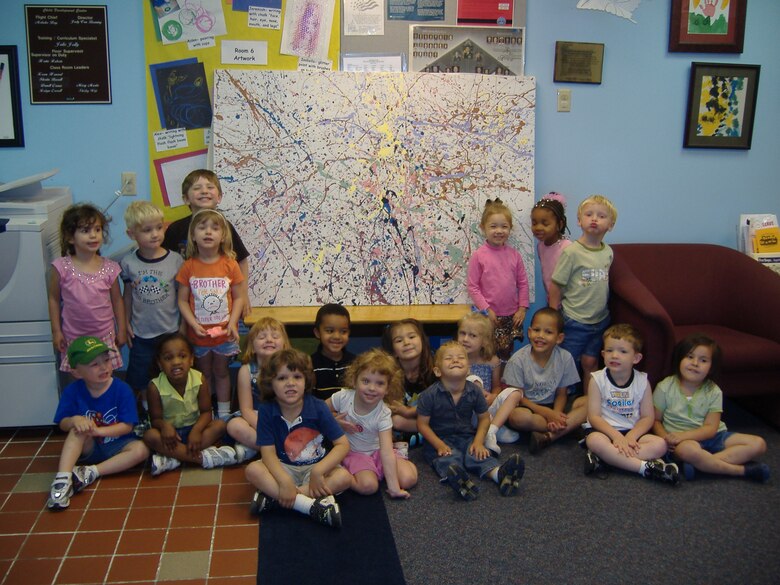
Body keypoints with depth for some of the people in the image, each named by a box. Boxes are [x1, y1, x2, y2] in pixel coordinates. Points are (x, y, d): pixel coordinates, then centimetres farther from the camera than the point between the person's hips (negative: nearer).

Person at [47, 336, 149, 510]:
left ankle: (90, 472, -25)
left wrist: (98, 430, -29)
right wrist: (74, 420, -30)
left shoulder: (122, 389, -15)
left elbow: (127, 426, -15)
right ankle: (63, 478, -37)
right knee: (79, 428, -30)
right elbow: (62, 424, -6)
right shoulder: (72, 391, -9)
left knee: (141, 449, -29)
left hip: (116, 446, -1)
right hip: (87, 448, 1)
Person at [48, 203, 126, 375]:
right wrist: (56, 331, 0)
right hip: (74, 338, -1)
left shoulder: (109, 268, -7)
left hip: (105, 336, 1)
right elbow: (54, 299, -1)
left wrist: (122, 330, 5)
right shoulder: (62, 267, -11)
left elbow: (117, 300, 2)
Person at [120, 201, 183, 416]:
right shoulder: (128, 263, -7)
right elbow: (128, 295, 5)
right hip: (141, 333, 1)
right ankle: (147, 414, 34)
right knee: (141, 379, 14)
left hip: (170, 331, -1)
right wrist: (126, 323, 6)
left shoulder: (176, 260, -11)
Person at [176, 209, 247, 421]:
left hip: (224, 332, 0)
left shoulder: (229, 264, -8)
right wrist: (194, 324, -17)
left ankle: (224, 414, 28)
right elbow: (183, 301, -6)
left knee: (222, 372, 15)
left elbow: (239, 297, -6)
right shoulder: (188, 266, -8)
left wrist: (232, 323, -16)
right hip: (199, 332, 0)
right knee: (204, 375, 16)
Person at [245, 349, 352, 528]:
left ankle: (274, 498, -26)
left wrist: (318, 471, -26)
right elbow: (268, 452, -16)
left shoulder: (318, 408, -15)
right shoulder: (266, 411, -13)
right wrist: (284, 481, -32)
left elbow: (343, 444, -14)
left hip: (315, 467, 0)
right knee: (253, 470, -28)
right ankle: (312, 505, -32)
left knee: (344, 478, -29)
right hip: (284, 468, 0)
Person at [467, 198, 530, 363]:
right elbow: (472, 286, -7)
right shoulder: (478, 256, -8)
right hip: (490, 317, -3)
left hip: (512, 316, 3)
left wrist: (522, 308, 1)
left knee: (506, 355, 13)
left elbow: (523, 283, 8)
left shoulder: (514, 254, 2)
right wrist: (486, 309, -11)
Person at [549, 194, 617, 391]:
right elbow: (555, 287, -12)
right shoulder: (572, 252, -16)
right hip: (574, 321, -4)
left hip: (600, 319, 5)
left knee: (590, 363, 14)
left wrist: (602, 308, 12)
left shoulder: (608, 252, 1)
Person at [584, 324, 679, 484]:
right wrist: (616, 436, -23)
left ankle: (609, 456, -32)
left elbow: (648, 417, 0)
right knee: (594, 440, -36)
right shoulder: (597, 380, -5)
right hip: (605, 430, -3)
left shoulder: (642, 381, 2)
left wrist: (630, 437, -17)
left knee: (660, 444, -23)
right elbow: (594, 416, -10)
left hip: (632, 432, 3)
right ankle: (645, 467, -31)